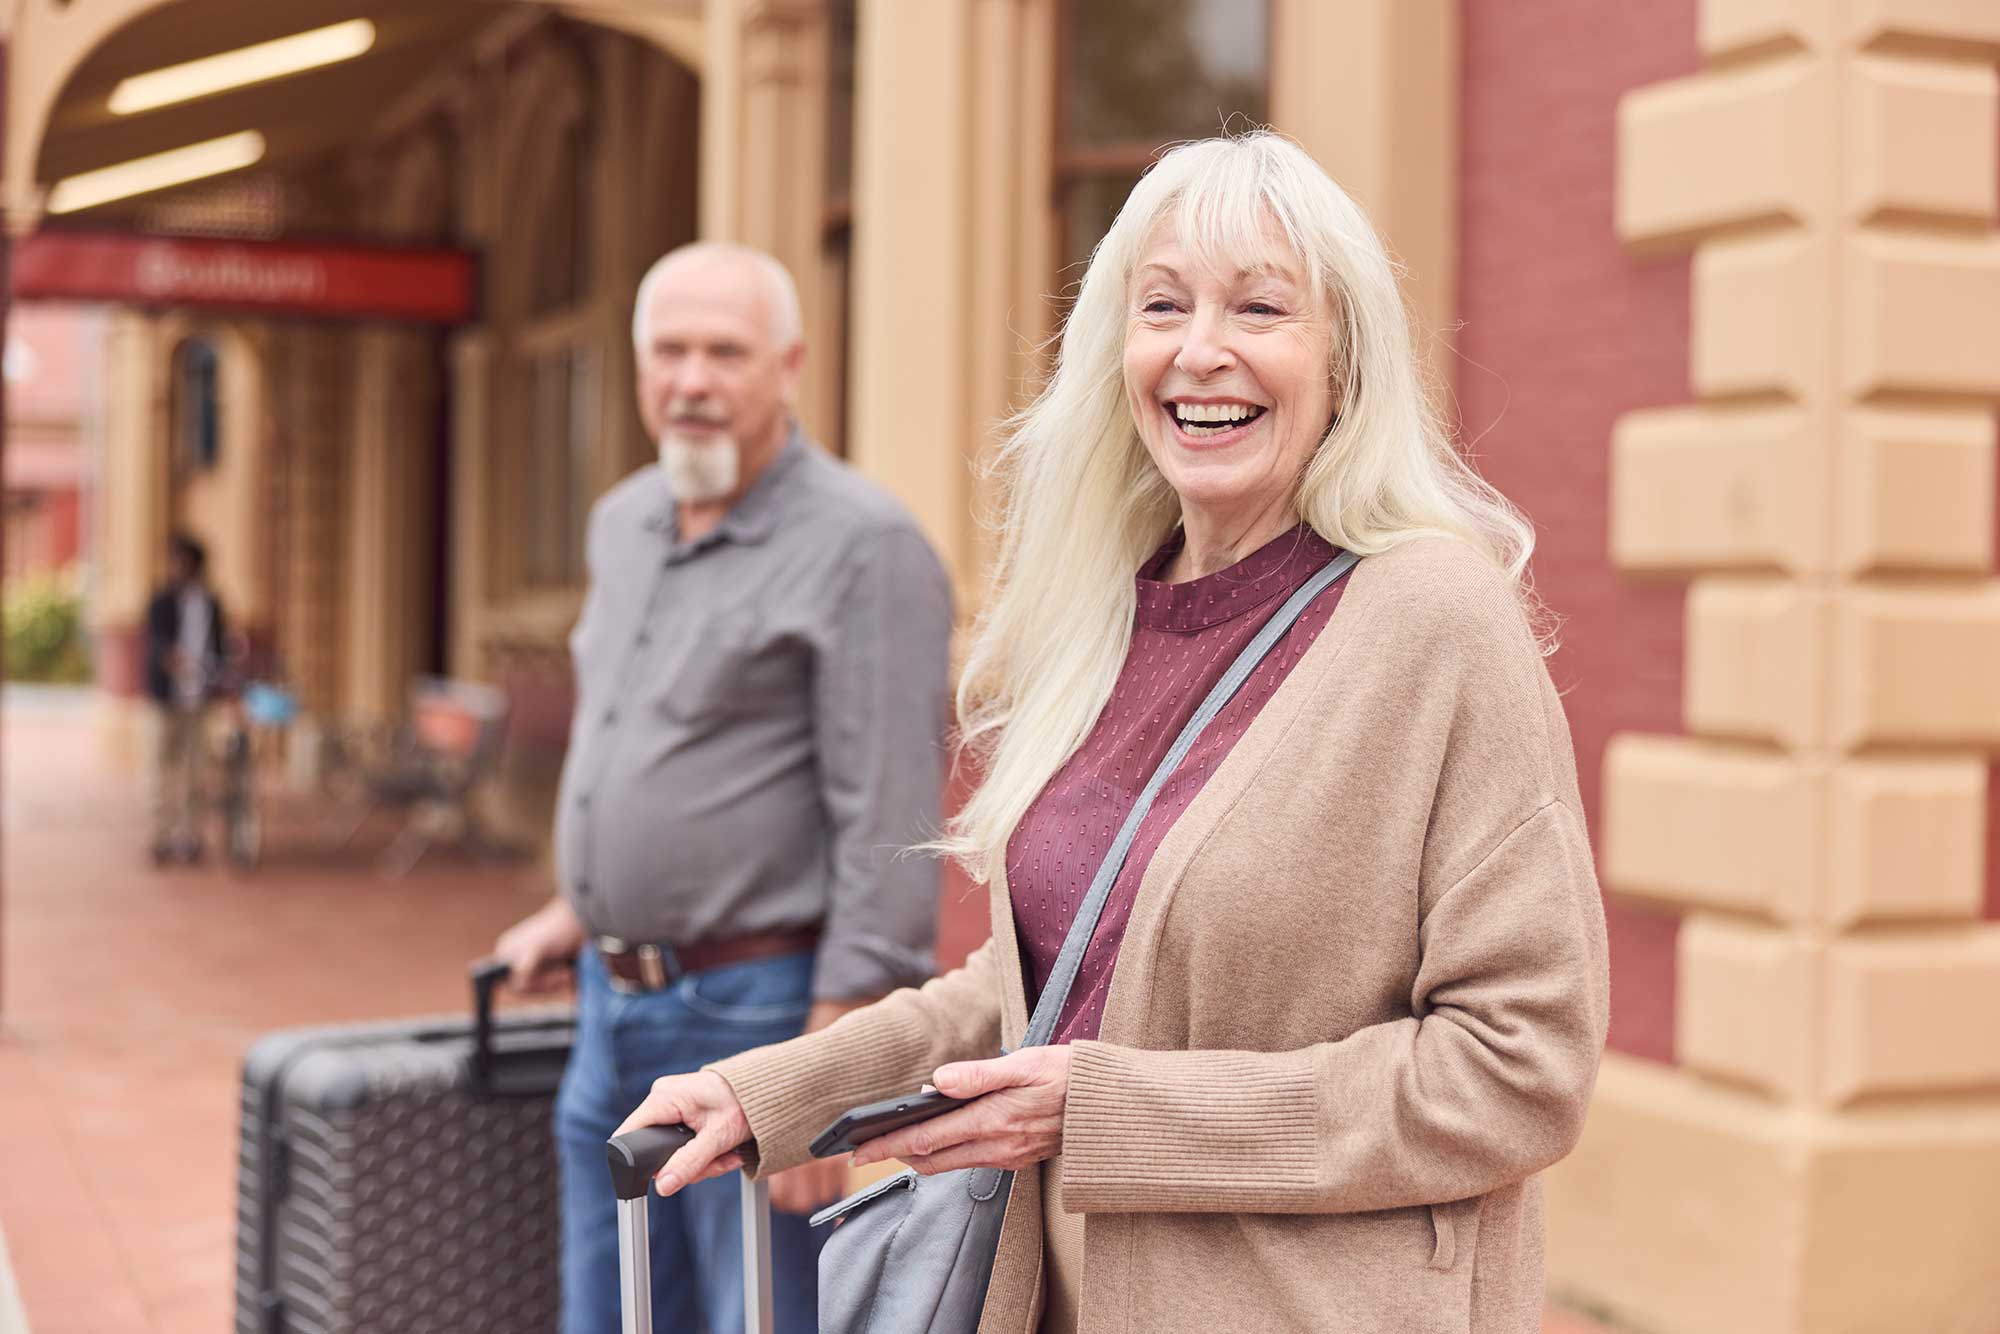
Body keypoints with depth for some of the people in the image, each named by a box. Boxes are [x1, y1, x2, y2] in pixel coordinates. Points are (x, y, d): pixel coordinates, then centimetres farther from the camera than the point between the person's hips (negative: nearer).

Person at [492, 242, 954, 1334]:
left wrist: (828, 1074, -21)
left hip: (757, 1014, -8)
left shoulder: (863, 547, -15)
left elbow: (889, 828, -19)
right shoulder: (624, 523, 11)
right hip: (615, 1009, 8)